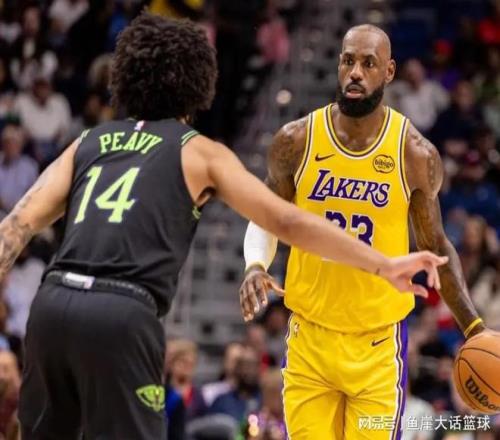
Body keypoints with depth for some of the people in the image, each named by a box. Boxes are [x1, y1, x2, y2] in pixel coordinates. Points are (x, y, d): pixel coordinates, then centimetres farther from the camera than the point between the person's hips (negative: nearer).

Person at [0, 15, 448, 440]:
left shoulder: (88, 143, 22)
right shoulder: (199, 151, 11)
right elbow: (287, 221, 6)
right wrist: (383, 264, 9)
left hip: (52, 304, 5)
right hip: (121, 316, -4)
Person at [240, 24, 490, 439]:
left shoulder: (415, 154, -6)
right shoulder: (297, 141, -3)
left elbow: (435, 246, 5)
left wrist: (473, 328, -3)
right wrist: (255, 266, -12)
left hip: (379, 342, -1)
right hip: (310, 336, 2)